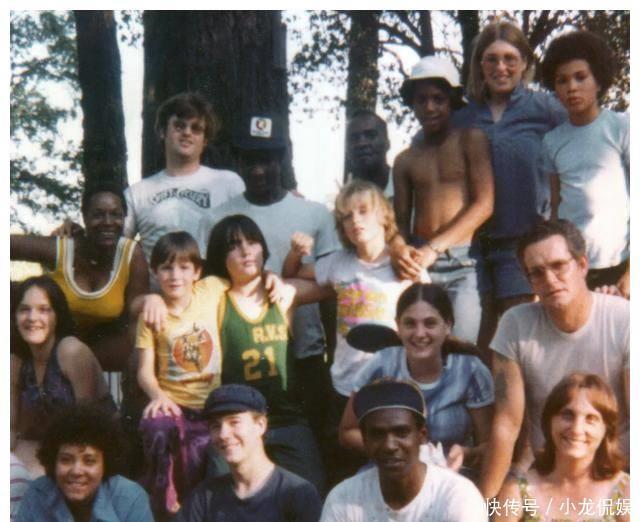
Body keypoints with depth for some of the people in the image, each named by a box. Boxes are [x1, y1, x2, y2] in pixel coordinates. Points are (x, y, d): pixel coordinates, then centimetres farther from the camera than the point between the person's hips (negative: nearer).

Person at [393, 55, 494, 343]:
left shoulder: (471, 140, 5)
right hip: (421, 264, 3)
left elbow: (484, 204, -4)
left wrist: (433, 247, -11)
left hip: (464, 263, -2)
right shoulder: (405, 160, 15)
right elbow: (401, 221, 15)